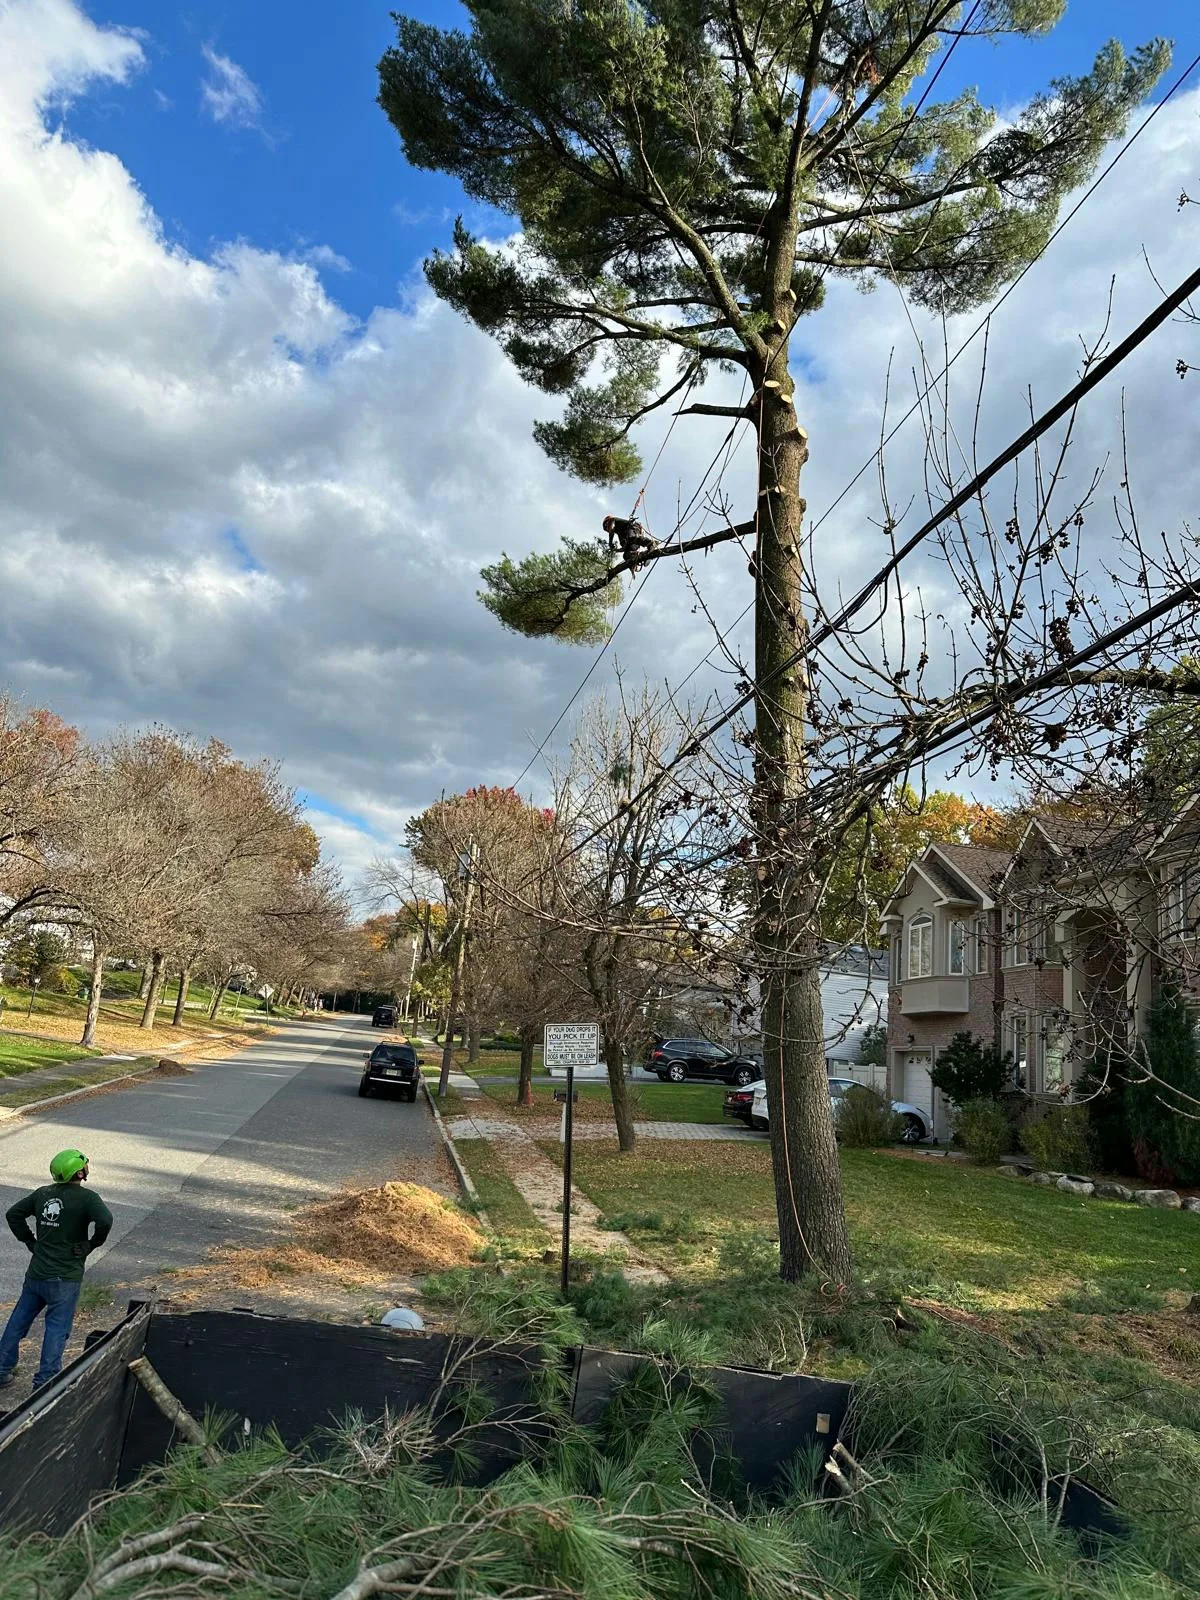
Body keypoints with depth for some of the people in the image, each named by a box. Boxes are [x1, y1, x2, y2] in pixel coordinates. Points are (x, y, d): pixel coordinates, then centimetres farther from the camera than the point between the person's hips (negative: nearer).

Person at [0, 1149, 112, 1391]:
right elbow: (105, 1221, -30)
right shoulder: (86, 1198, -15)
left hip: (36, 1273, 6)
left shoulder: (43, 1193, 4)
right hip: (65, 1278, -6)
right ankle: (45, 1382, 4)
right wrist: (92, 1244, -11)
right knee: (57, 1328, 2)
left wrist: (30, 1241, 17)